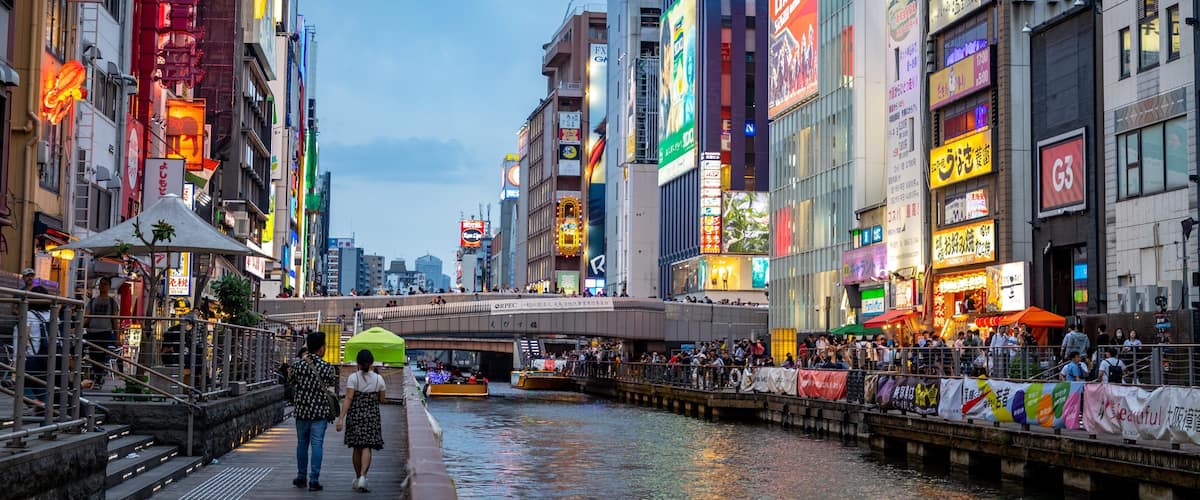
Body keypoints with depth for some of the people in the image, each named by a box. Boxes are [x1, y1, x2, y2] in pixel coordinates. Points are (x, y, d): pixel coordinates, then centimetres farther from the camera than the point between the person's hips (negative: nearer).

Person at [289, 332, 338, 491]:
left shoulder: (299, 365, -5)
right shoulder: (327, 367, -11)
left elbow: (291, 382, 10)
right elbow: (333, 382, 6)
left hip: (302, 409, 2)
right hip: (320, 411, -2)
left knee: (302, 443, 14)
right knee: (317, 444, 0)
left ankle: (301, 478, 22)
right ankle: (314, 480, -3)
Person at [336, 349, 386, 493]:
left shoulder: (353, 378, -6)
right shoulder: (378, 379, -1)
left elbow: (348, 399, -12)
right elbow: (381, 400, 5)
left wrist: (341, 418, -12)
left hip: (355, 415, 0)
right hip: (372, 416, 0)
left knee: (357, 447, 12)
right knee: (367, 447, -3)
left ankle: (358, 477, 22)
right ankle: (363, 476, -21)